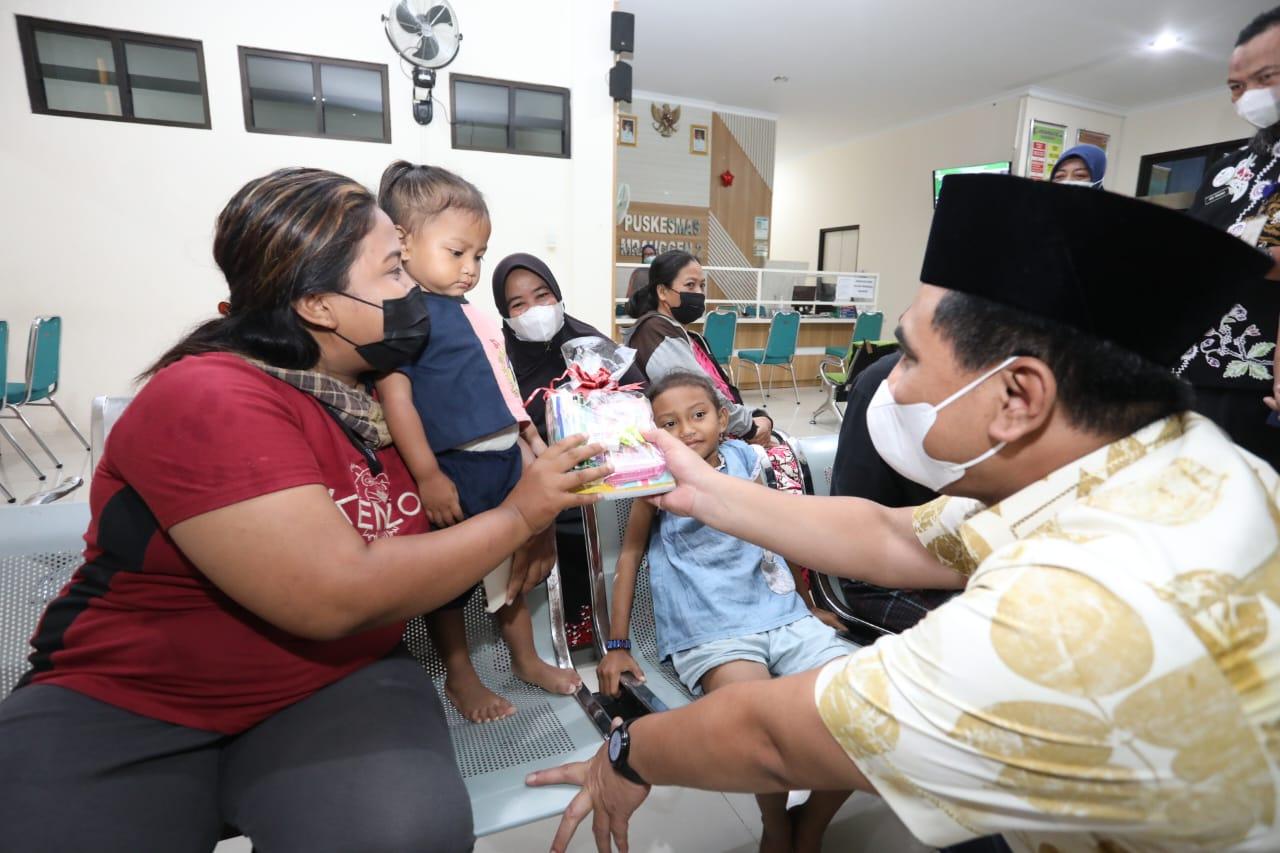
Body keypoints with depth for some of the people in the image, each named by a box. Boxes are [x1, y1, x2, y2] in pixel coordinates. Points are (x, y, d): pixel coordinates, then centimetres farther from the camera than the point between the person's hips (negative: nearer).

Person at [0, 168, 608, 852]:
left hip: (338, 685, 4)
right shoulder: (206, 399, -22)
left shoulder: (381, 394, 0)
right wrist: (518, 515, -22)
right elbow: (339, 596, -30)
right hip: (123, 704, -3)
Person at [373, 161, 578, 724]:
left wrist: (533, 441, 20)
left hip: (507, 458, 8)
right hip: (454, 469, -8)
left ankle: (526, 659, 38)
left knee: (516, 563, 19)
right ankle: (460, 677, 32)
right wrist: (428, 476, -23)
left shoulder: (470, 314, 13)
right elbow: (394, 395, -19)